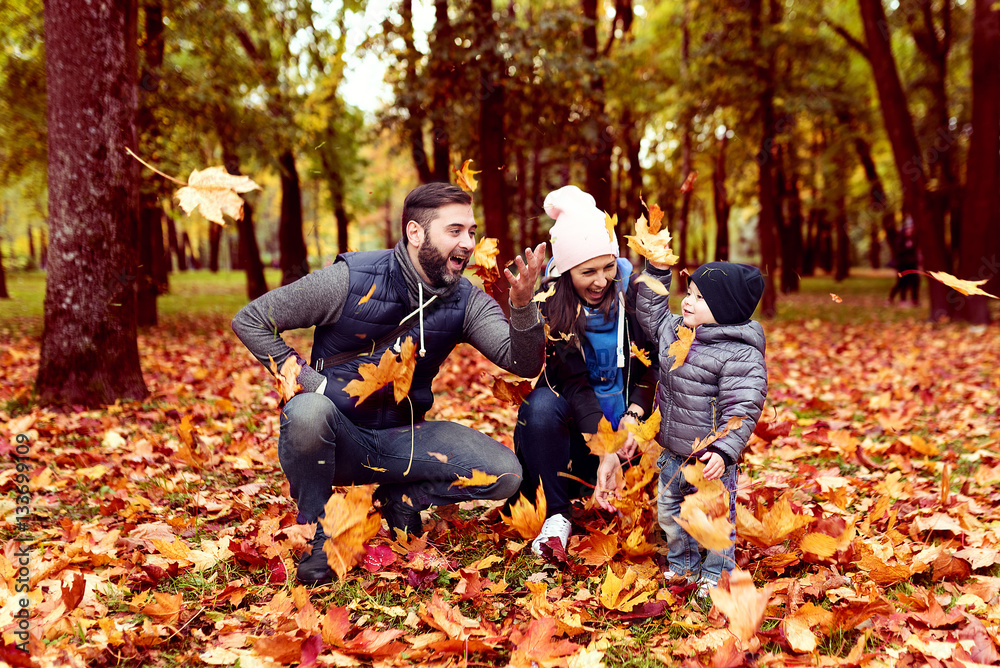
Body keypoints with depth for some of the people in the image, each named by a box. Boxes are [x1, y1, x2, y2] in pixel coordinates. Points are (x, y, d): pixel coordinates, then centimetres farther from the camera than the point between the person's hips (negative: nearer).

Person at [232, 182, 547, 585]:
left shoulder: (466, 302, -3)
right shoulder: (350, 280, -15)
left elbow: (524, 364, -14)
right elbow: (250, 321, -8)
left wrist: (523, 306, -33)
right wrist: (310, 382, -15)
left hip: (399, 439, 3)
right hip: (336, 435, -3)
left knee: (505, 474, -16)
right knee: (309, 412, -39)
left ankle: (402, 500, 11)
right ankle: (316, 532, -12)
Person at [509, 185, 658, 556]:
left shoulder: (633, 293, -12)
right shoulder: (549, 304, -17)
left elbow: (651, 366, -5)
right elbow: (574, 382, -23)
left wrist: (633, 416, -22)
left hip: (624, 411, 1)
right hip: (573, 408, -1)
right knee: (543, 405, -36)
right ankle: (557, 514, -23)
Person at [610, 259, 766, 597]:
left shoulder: (740, 354, -22)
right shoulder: (674, 329, 1)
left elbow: (741, 410, -24)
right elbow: (651, 313, 21)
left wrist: (724, 451, -32)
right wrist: (657, 272, 10)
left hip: (710, 458, -8)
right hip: (673, 454, 8)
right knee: (669, 511, 21)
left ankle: (715, 574, 29)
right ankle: (683, 564, 41)